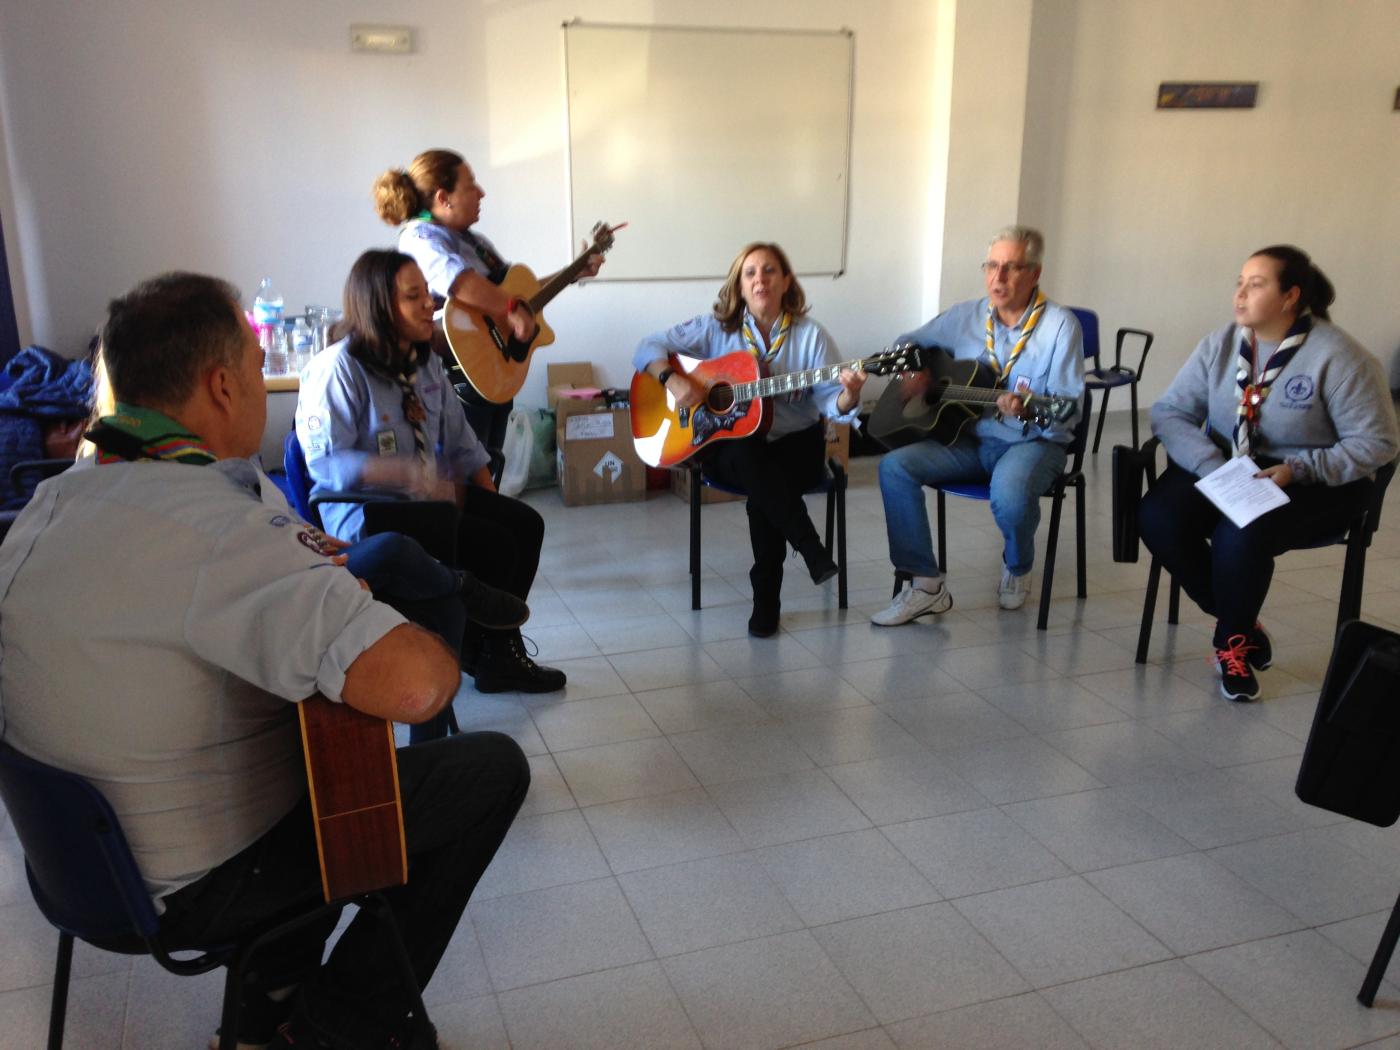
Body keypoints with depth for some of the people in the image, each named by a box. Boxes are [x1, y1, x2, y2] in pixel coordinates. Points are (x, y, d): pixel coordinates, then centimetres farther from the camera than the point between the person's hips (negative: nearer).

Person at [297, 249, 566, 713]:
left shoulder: (426, 363, 10)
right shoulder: (338, 368, -15)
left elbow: (461, 443, 14)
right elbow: (326, 464, -22)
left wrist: (488, 498, 1)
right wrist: (409, 473, -32)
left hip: (431, 494, 8)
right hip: (366, 510, -8)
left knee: (525, 523, -9)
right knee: (494, 544, -21)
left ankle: (501, 650, 4)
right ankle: (473, 653, 3)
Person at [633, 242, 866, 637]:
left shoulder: (810, 335, -1)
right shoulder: (716, 327, 0)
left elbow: (830, 402, -7)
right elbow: (648, 348, -1)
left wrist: (848, 396, -31)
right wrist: (673, 379, -20)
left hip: (794, 444, 0)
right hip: (728, 444, 0)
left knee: (763, 497, -33)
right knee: (748, 457, -37)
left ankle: (766, 599, -16)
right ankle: (811, 548, -30)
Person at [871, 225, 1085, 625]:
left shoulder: (1059, 325, -8)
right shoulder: (965, 315, 6)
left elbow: (1069, 408, -14)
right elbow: (908, 343, 21)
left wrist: (1028, 410, -35)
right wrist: (914, 373, -1)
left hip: (1034, 441, -4)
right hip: (968, 437, 5)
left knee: (1010, 494, -37)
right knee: (894, 466, -19)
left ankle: (1017, 568, 1)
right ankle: (926, 586, -16)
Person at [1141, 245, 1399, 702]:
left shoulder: (1337, 355, -12)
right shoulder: (1220, 344, 0)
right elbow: (1169, 411, -4)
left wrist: (1297, 470, -23)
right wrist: (1213, 467, -21)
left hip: (1314, 487, -4)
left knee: (1242, 533, -35)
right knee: (1158, 516, -24)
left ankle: (1233, 640, -2)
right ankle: (1243, 624, -1)